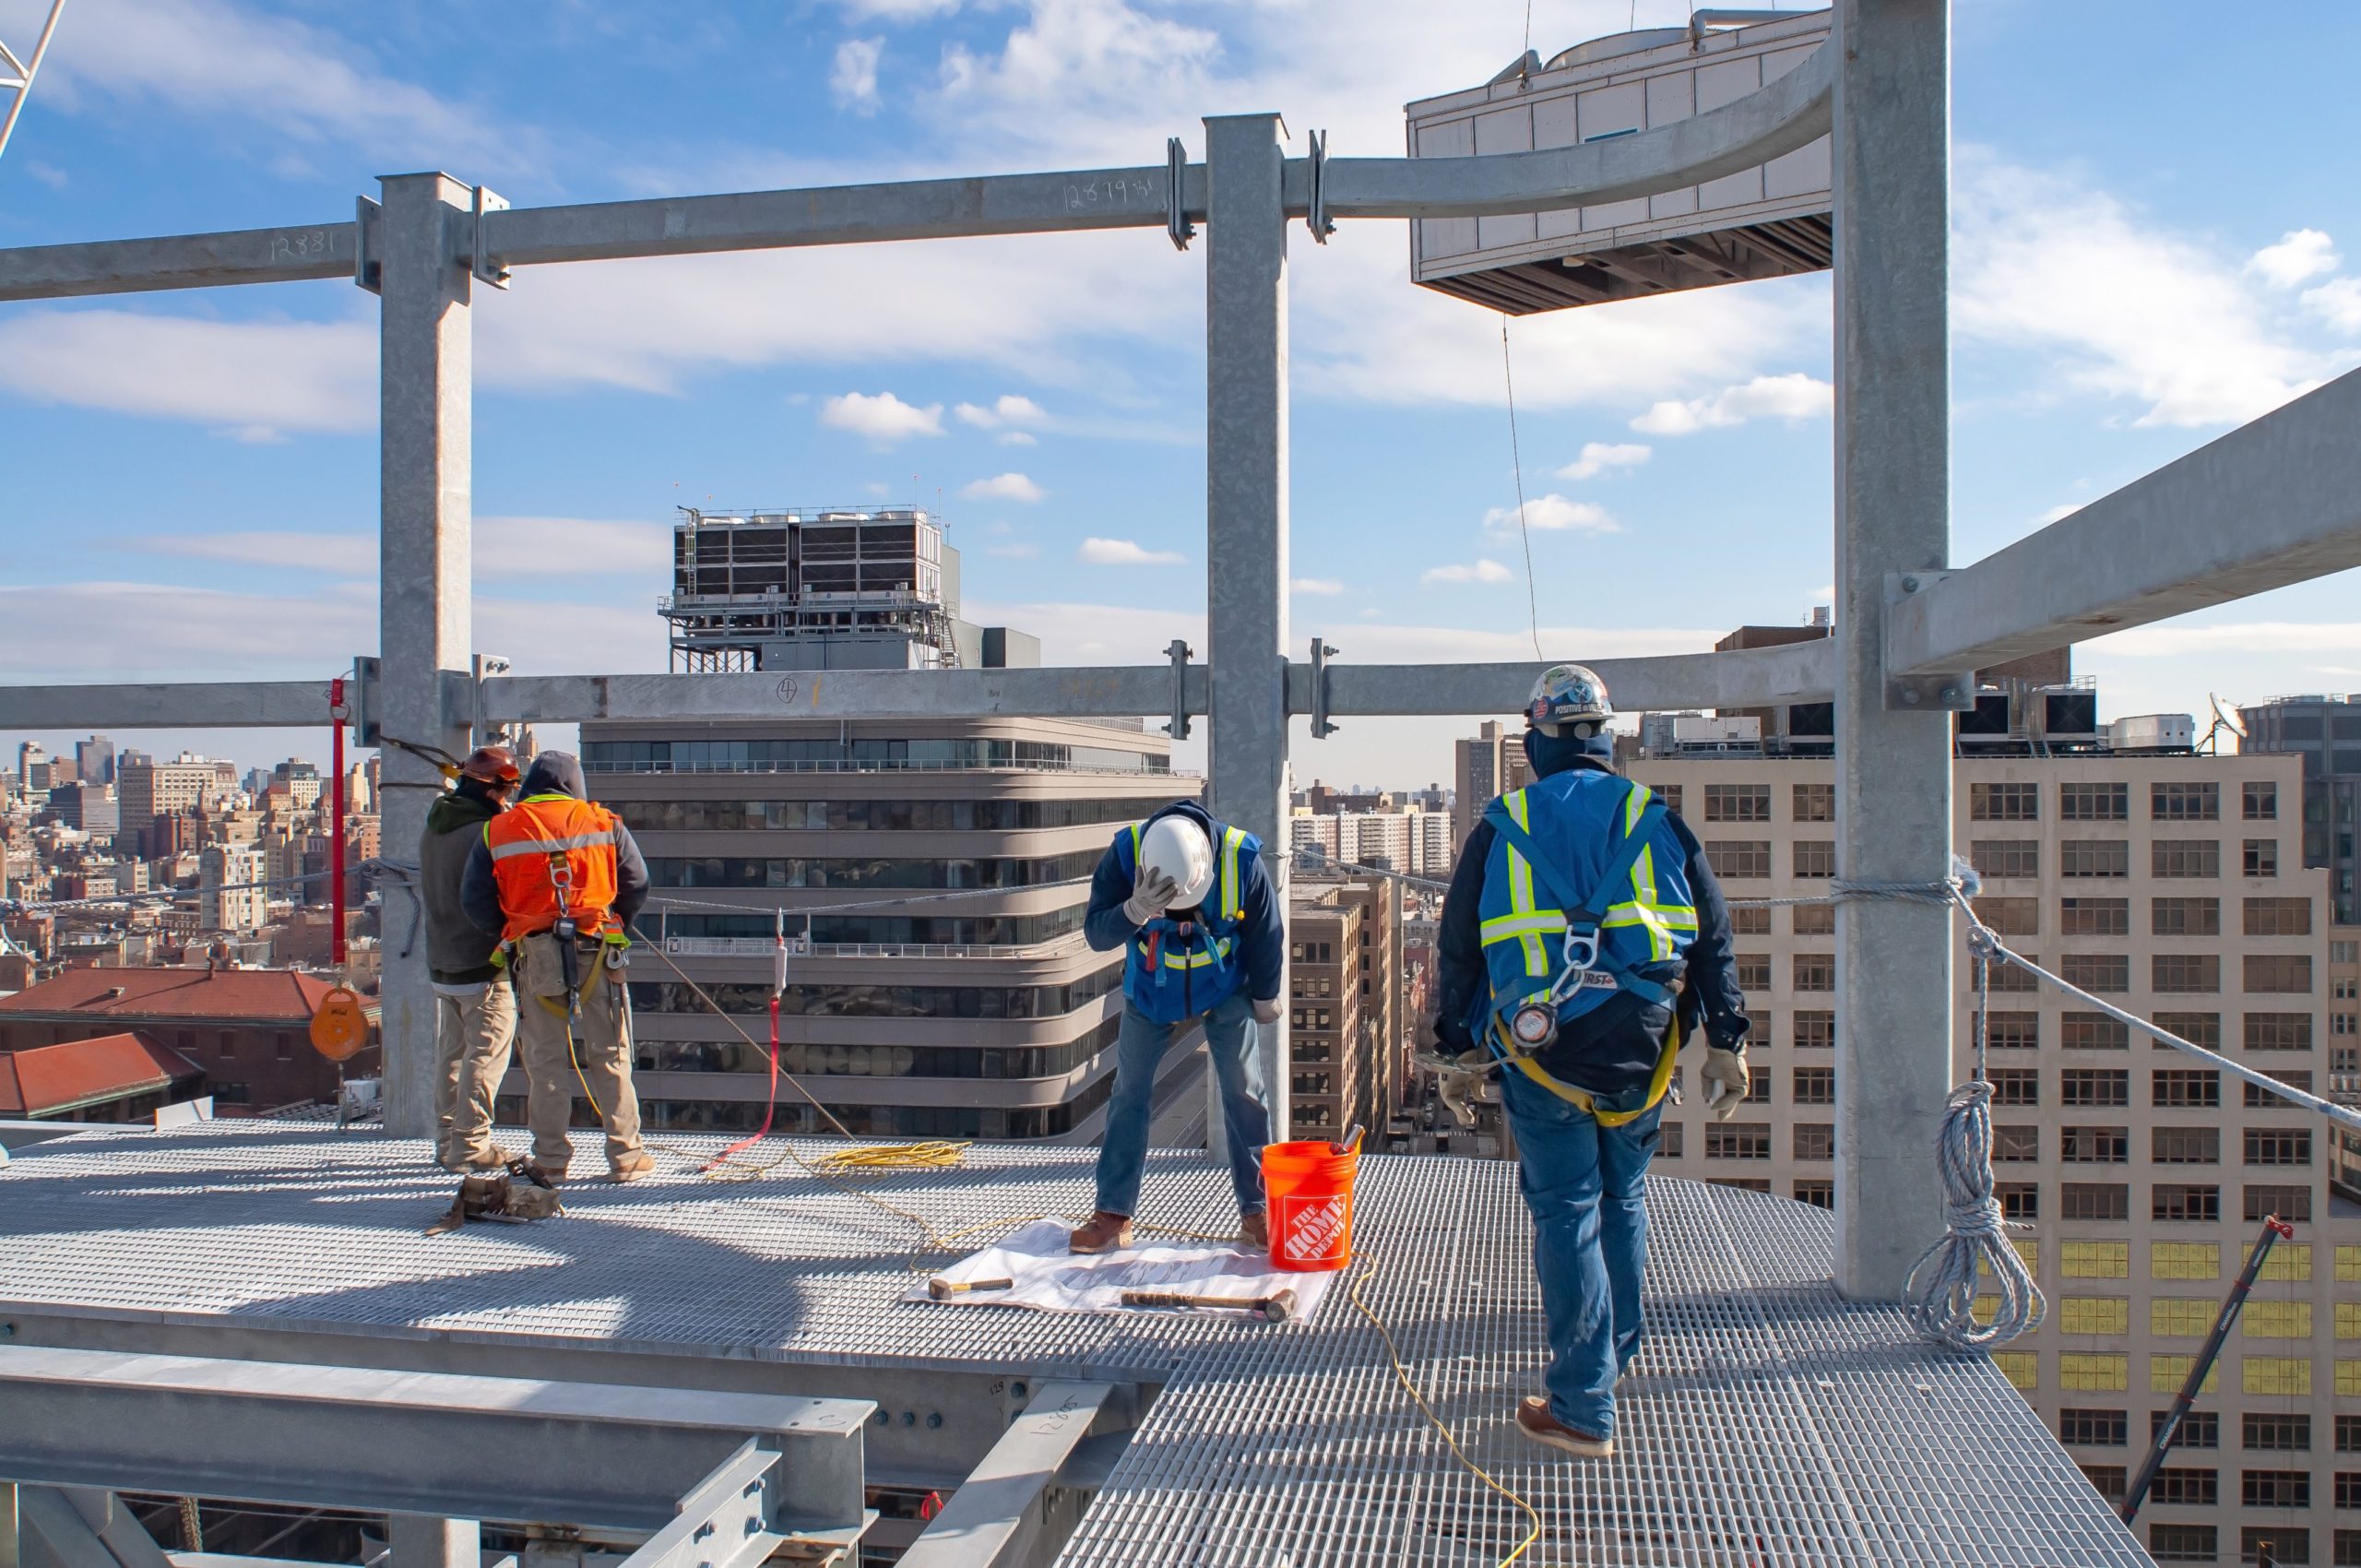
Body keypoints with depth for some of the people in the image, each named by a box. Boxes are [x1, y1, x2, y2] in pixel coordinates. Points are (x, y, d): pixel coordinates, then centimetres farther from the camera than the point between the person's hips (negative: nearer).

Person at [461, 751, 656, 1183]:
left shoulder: (497, 832, 4)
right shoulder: (604, 824, 2)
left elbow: (475, 901, 3)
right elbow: (637, 886, 4)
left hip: (535, 957, 1)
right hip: (598, 953, -1)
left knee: (545, 1061, 10)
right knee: (610, 1058, 7)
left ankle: (550, 1160, 13)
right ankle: (625, 1156, 11)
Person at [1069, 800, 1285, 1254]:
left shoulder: (1241, 857, -28)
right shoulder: (1125, 853, -28)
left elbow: (1267, 935, -11)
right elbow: (1095, 933, -27)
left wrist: (1265, 999, 1)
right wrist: (1136, 911, -48)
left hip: (1225, 993, -1)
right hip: (1150, 994, 1)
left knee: (1244, 1094, -2)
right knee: (1129, 1095, 1)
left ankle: (1256, 1213, 9)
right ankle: (1113, 1216, 11)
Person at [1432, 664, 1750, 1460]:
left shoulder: (1499, 831, 3)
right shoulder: (1658, 821, 5)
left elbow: (1458, 951, 4)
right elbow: (1713, 940, 5)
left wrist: (1456, 1052, 12)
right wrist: (1727, 1044, 9)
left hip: (1541, 1055, -2)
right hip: (1640, 1050, 2)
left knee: (1566, 1215, 2)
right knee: (1622, 1198, 20)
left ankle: (1583, 1409, 6)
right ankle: (1613, 1352, 34)